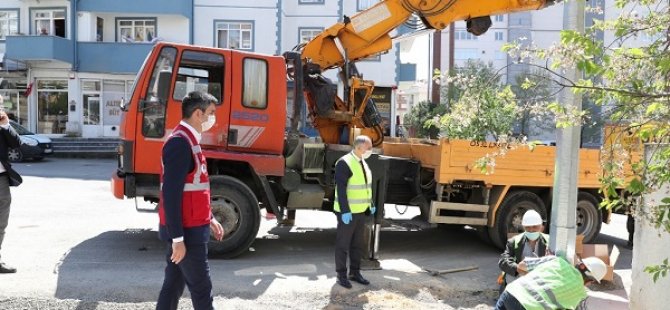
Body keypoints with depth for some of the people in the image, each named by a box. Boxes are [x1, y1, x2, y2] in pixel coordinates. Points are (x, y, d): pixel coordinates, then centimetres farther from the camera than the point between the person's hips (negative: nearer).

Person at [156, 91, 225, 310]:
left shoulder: (188, 141, 13)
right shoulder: (180, 143, -20)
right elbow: (171, 194, -24)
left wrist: (210, 219, 23)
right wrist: (177, 238, -23)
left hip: (188, 228, 10)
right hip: (186, 231, -10)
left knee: (174, 284, 15)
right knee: (201, 287, 2)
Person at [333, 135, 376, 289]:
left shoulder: (363, 163, 10)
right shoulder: (344, 163, -18)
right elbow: (341, 189, -21)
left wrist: (371, 204, 17)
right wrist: (345, 211, -24)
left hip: (360, 211, 8)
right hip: (347, 212, -8)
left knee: (358, 244, 15)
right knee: (343, 244, 3)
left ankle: (355, 272, 26)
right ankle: (341, 275, 13)